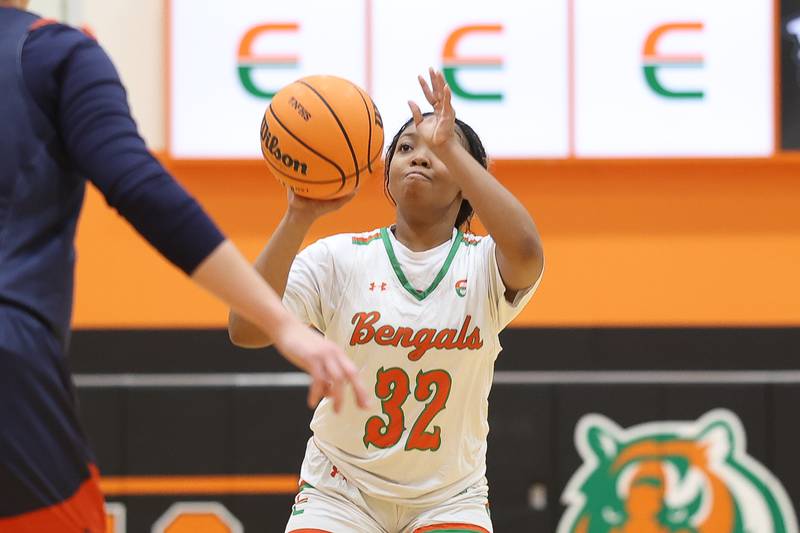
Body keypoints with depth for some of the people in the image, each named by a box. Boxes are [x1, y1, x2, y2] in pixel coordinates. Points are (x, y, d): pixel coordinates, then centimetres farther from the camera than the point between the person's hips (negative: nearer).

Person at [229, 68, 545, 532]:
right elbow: (246, 330, -21)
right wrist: (299, 216, -27)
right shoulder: (338, 258, -6)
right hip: (341, 492, 0)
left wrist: (450, 147, -31)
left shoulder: (482, 264, -7)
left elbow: (525, 253, -33)